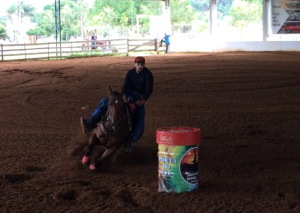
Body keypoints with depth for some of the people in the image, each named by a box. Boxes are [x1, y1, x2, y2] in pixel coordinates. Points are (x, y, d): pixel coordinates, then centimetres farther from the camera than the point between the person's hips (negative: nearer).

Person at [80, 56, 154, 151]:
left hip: (140, 99, -3)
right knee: (105, 102, -13)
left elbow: (149, 89, -20)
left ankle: (131, 142, -23)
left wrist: (143, 100, -36)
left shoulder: (148, 74, -10)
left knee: (140, 121, -27)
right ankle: (89, 124, -24)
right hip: (128, 95, 4)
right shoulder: (130, 73, 2)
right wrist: (124, 95, -28)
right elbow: (125, 86, -7)